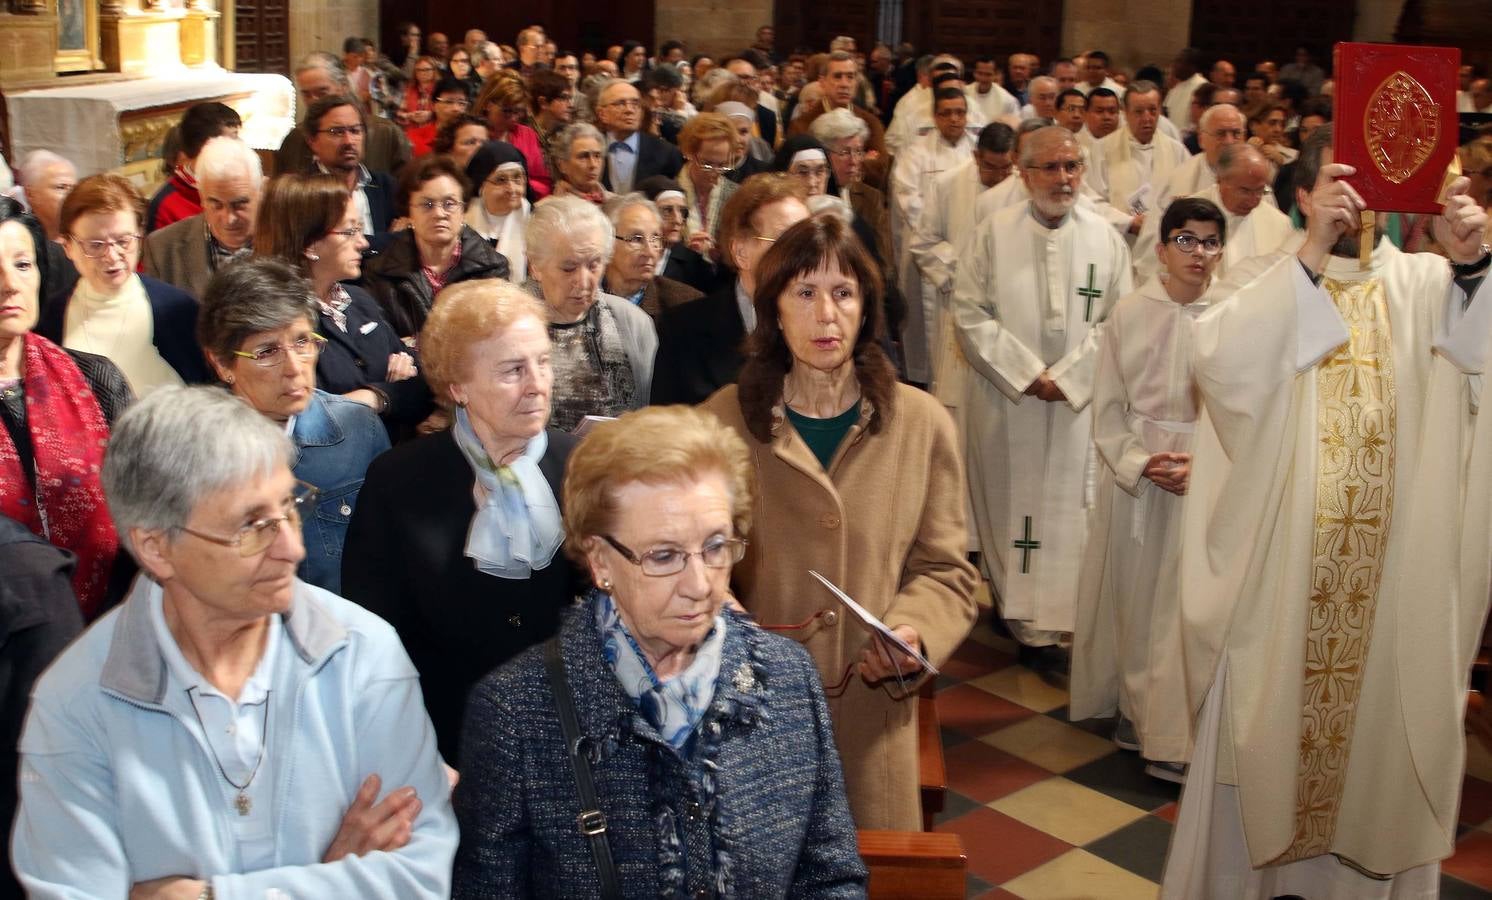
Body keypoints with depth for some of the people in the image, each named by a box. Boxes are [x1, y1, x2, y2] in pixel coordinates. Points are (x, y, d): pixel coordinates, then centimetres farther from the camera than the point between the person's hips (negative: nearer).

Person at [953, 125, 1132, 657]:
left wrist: (1067, 377, -9)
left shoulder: (1105, 238, 2)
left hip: (1077, 401, 1)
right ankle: (1012, 606, 20)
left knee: (1066, 506, 1)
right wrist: (1026, 372, -11)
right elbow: (970, 312, -6)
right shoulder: (995, 233, -3)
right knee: (1008, 501, 6)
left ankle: (1042, 622, 9)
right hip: (1004, 397, -1)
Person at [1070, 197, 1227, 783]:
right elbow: (1107, 407, 1)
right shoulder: (1130, 313, -2)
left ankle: (1174, 739, 9)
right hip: (1132, 475, 1)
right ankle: (1130, 706, 27)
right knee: (1130, 597, 9)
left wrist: (1203, 464, -15)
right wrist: (1140, 463, -12)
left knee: (1186, 604, 1)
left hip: (1207, 479, -1)